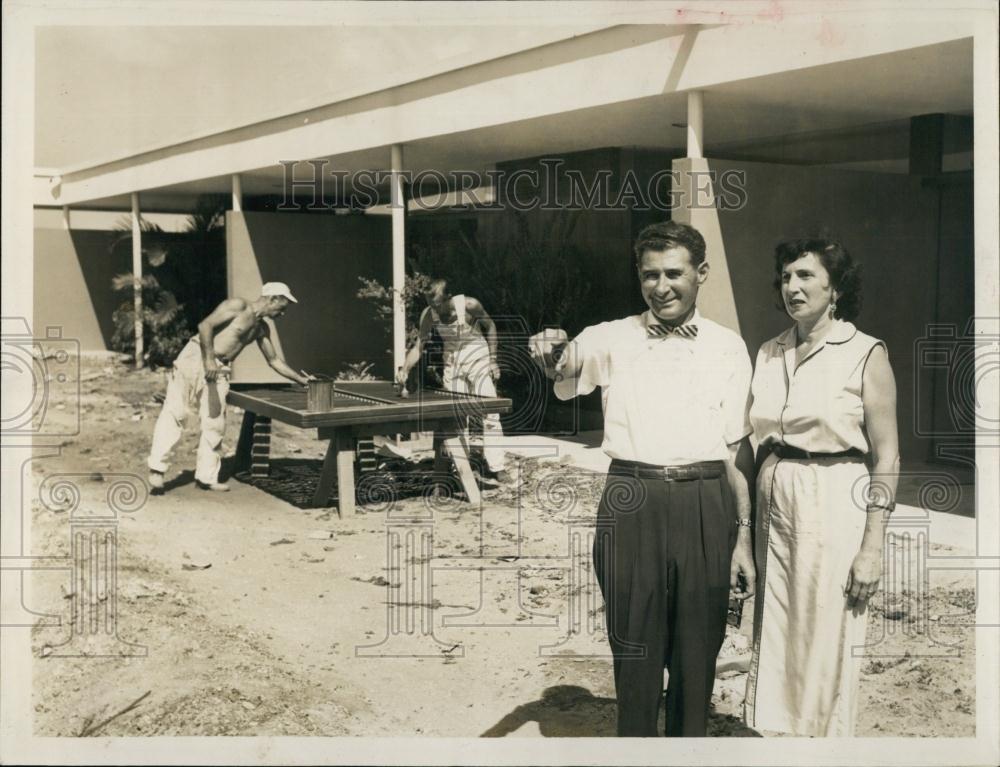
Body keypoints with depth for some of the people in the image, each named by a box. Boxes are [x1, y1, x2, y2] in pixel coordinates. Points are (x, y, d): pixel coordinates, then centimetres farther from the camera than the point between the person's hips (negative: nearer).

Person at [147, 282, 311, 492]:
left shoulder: (262, 329, 15)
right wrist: (208, 359, -27)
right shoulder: (238, 306, -9)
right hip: (196, 357, -8)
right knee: (175, 411, -11)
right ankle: (157, 467, -11)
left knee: (216, 423, 4)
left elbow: (274, 360, 23)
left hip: (219, 369, 8)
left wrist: (301, 379, 19)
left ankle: (206, 476, 13)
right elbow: (205, 325, -18)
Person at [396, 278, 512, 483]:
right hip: (452, 364, 3)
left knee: (489, 414, -8)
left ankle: (497, 466, -3)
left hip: (478, 360, -3)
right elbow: (418, 346, -10)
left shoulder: (469, 305, -21)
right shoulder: (428, 315, -13)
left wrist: (493, 359, -8)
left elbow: (490, 326, -5)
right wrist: (405, 369, -26)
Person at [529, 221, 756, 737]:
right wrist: (550, 357, -41)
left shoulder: (727, 347, 7)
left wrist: (743, 538, 5)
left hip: (706, 506, 1)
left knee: (698, 651, 12)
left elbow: (737, 448, 7)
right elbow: (564, 379, -17)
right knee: (634, 647, 8)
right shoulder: (613, 339, 3)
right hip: (632, 504, -1)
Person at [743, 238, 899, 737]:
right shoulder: (769, 354, 9)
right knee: (773, 642, 11)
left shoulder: (866, 354, -5)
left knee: (826, 645, 4)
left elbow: (887, 457, -6)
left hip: (834, 507, -5)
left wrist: (872, 546, -11)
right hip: (773, 507, 5)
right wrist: (746, 524, 7)